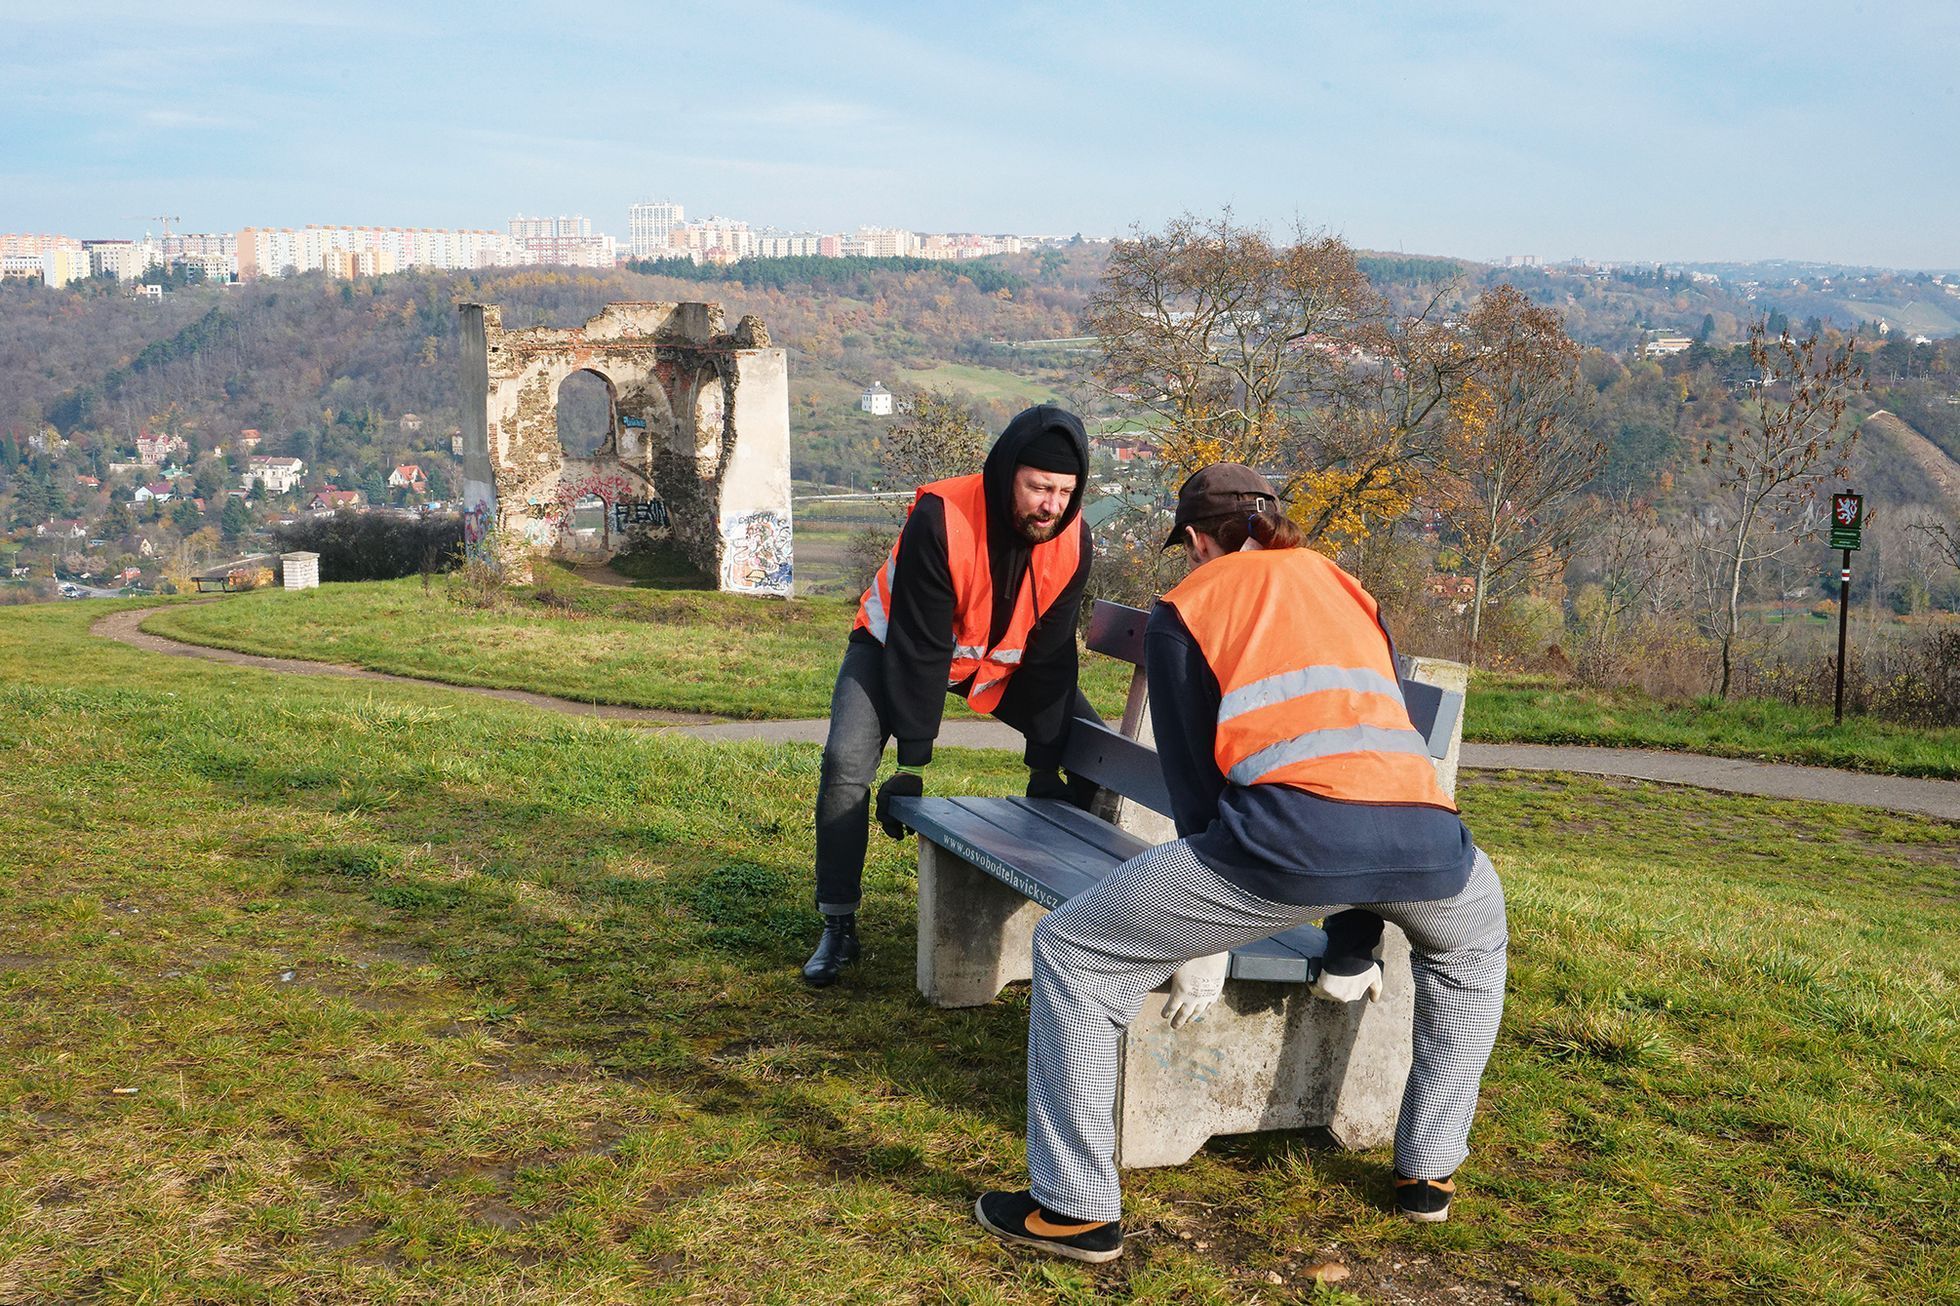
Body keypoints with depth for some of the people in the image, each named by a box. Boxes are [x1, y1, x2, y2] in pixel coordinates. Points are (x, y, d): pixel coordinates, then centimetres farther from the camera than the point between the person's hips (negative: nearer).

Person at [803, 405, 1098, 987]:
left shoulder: (1072, 540, -22)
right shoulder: (940, 518, -36)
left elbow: (1050, 655, -16)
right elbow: (918, 648, -32)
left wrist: (1045, 767, -17)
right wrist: (913, 763, -30)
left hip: (1005, 658, 4)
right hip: (894, 645, -4)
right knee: (846, 763, -23)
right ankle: (838, 926, -10)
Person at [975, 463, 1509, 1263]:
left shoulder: (1188, 604, 20)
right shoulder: (1348, 586, 33)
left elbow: (1192, 776, 15)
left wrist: (1207, 935, 24)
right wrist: (1357, 924, 49)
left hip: (1295, 828, -5)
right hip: (1423, 829, 5)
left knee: (1073, 952, 13)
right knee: (1472, 948, 40)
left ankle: (1078, 1209, 14)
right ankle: (1428, 1173, 41)